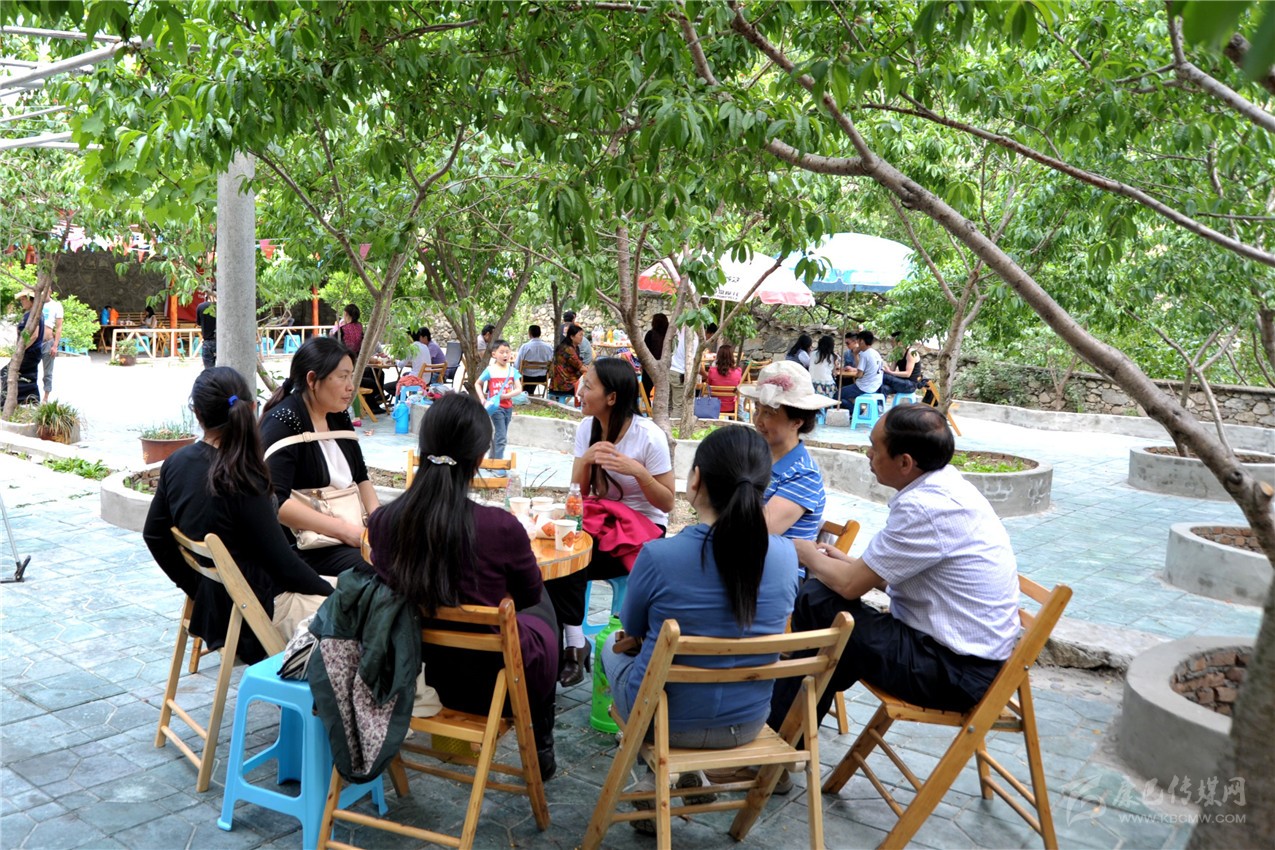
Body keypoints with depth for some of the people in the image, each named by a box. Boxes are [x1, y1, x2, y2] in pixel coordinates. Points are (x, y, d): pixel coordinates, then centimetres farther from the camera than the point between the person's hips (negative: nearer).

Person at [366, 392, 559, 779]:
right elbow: (530, 595, -7)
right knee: (540, 609, 30)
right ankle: (541, 746, 44)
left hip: (413, 674, 4)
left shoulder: (382, 522, -17)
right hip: (491, 684, -4)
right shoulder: (500, 527, -29)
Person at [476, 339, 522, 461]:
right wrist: (483, 399, -8)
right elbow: (478, 384, 4)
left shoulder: (512, 371, 1)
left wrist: (505, 396, -18)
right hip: (496, 407, -4)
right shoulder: (490, 370, -6)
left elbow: (519, 389, -5)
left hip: (508, 407, 4)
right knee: (502, 436, -11)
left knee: (500, 436, 14)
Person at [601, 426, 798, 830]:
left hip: (667, 720, -3)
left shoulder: (659, 556, -25)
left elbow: (631, 628, -4)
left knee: (614, 645, 27)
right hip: (747, 724, 3)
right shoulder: (785, 555, -15)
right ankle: (690, 772, 29)